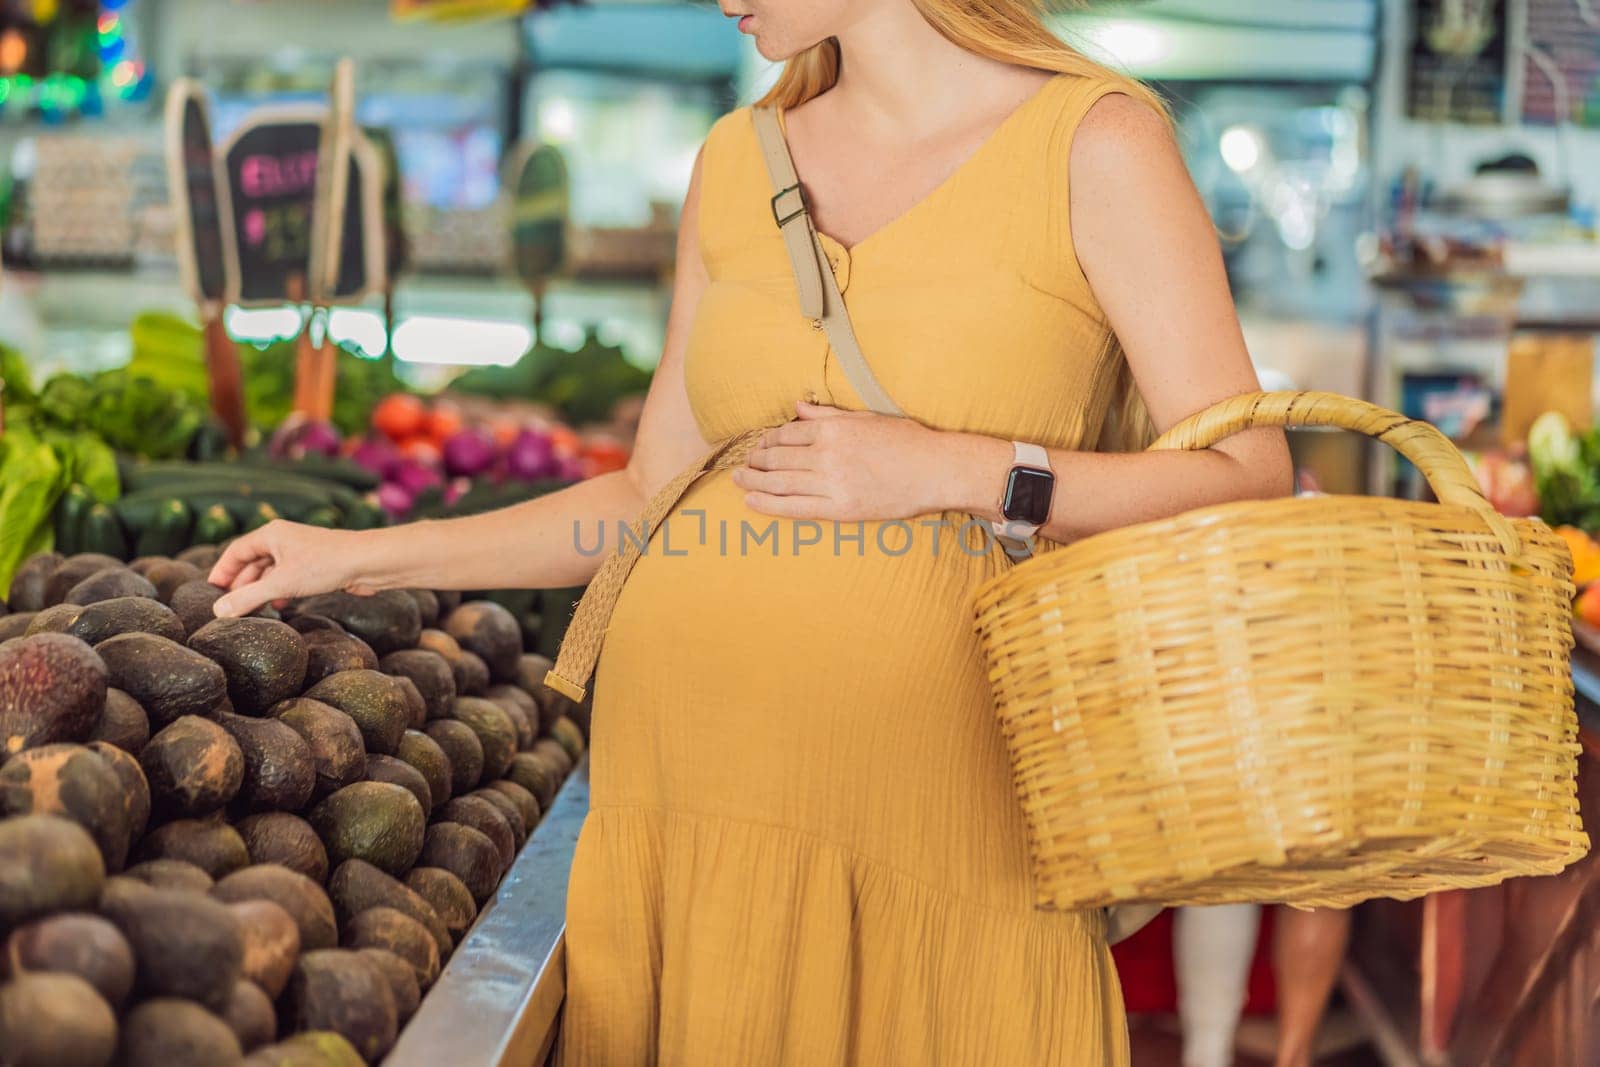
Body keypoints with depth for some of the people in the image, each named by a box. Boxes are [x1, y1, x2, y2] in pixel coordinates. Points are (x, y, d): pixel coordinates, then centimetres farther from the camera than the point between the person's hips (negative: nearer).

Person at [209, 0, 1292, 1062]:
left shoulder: (1093, 142, -1)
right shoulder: (736, 162, 13)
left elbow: (1249, 478, -5)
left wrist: (951, 469, -14)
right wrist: (367, 557, 15)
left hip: (937, 810, -3)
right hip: (685, 785, 4)